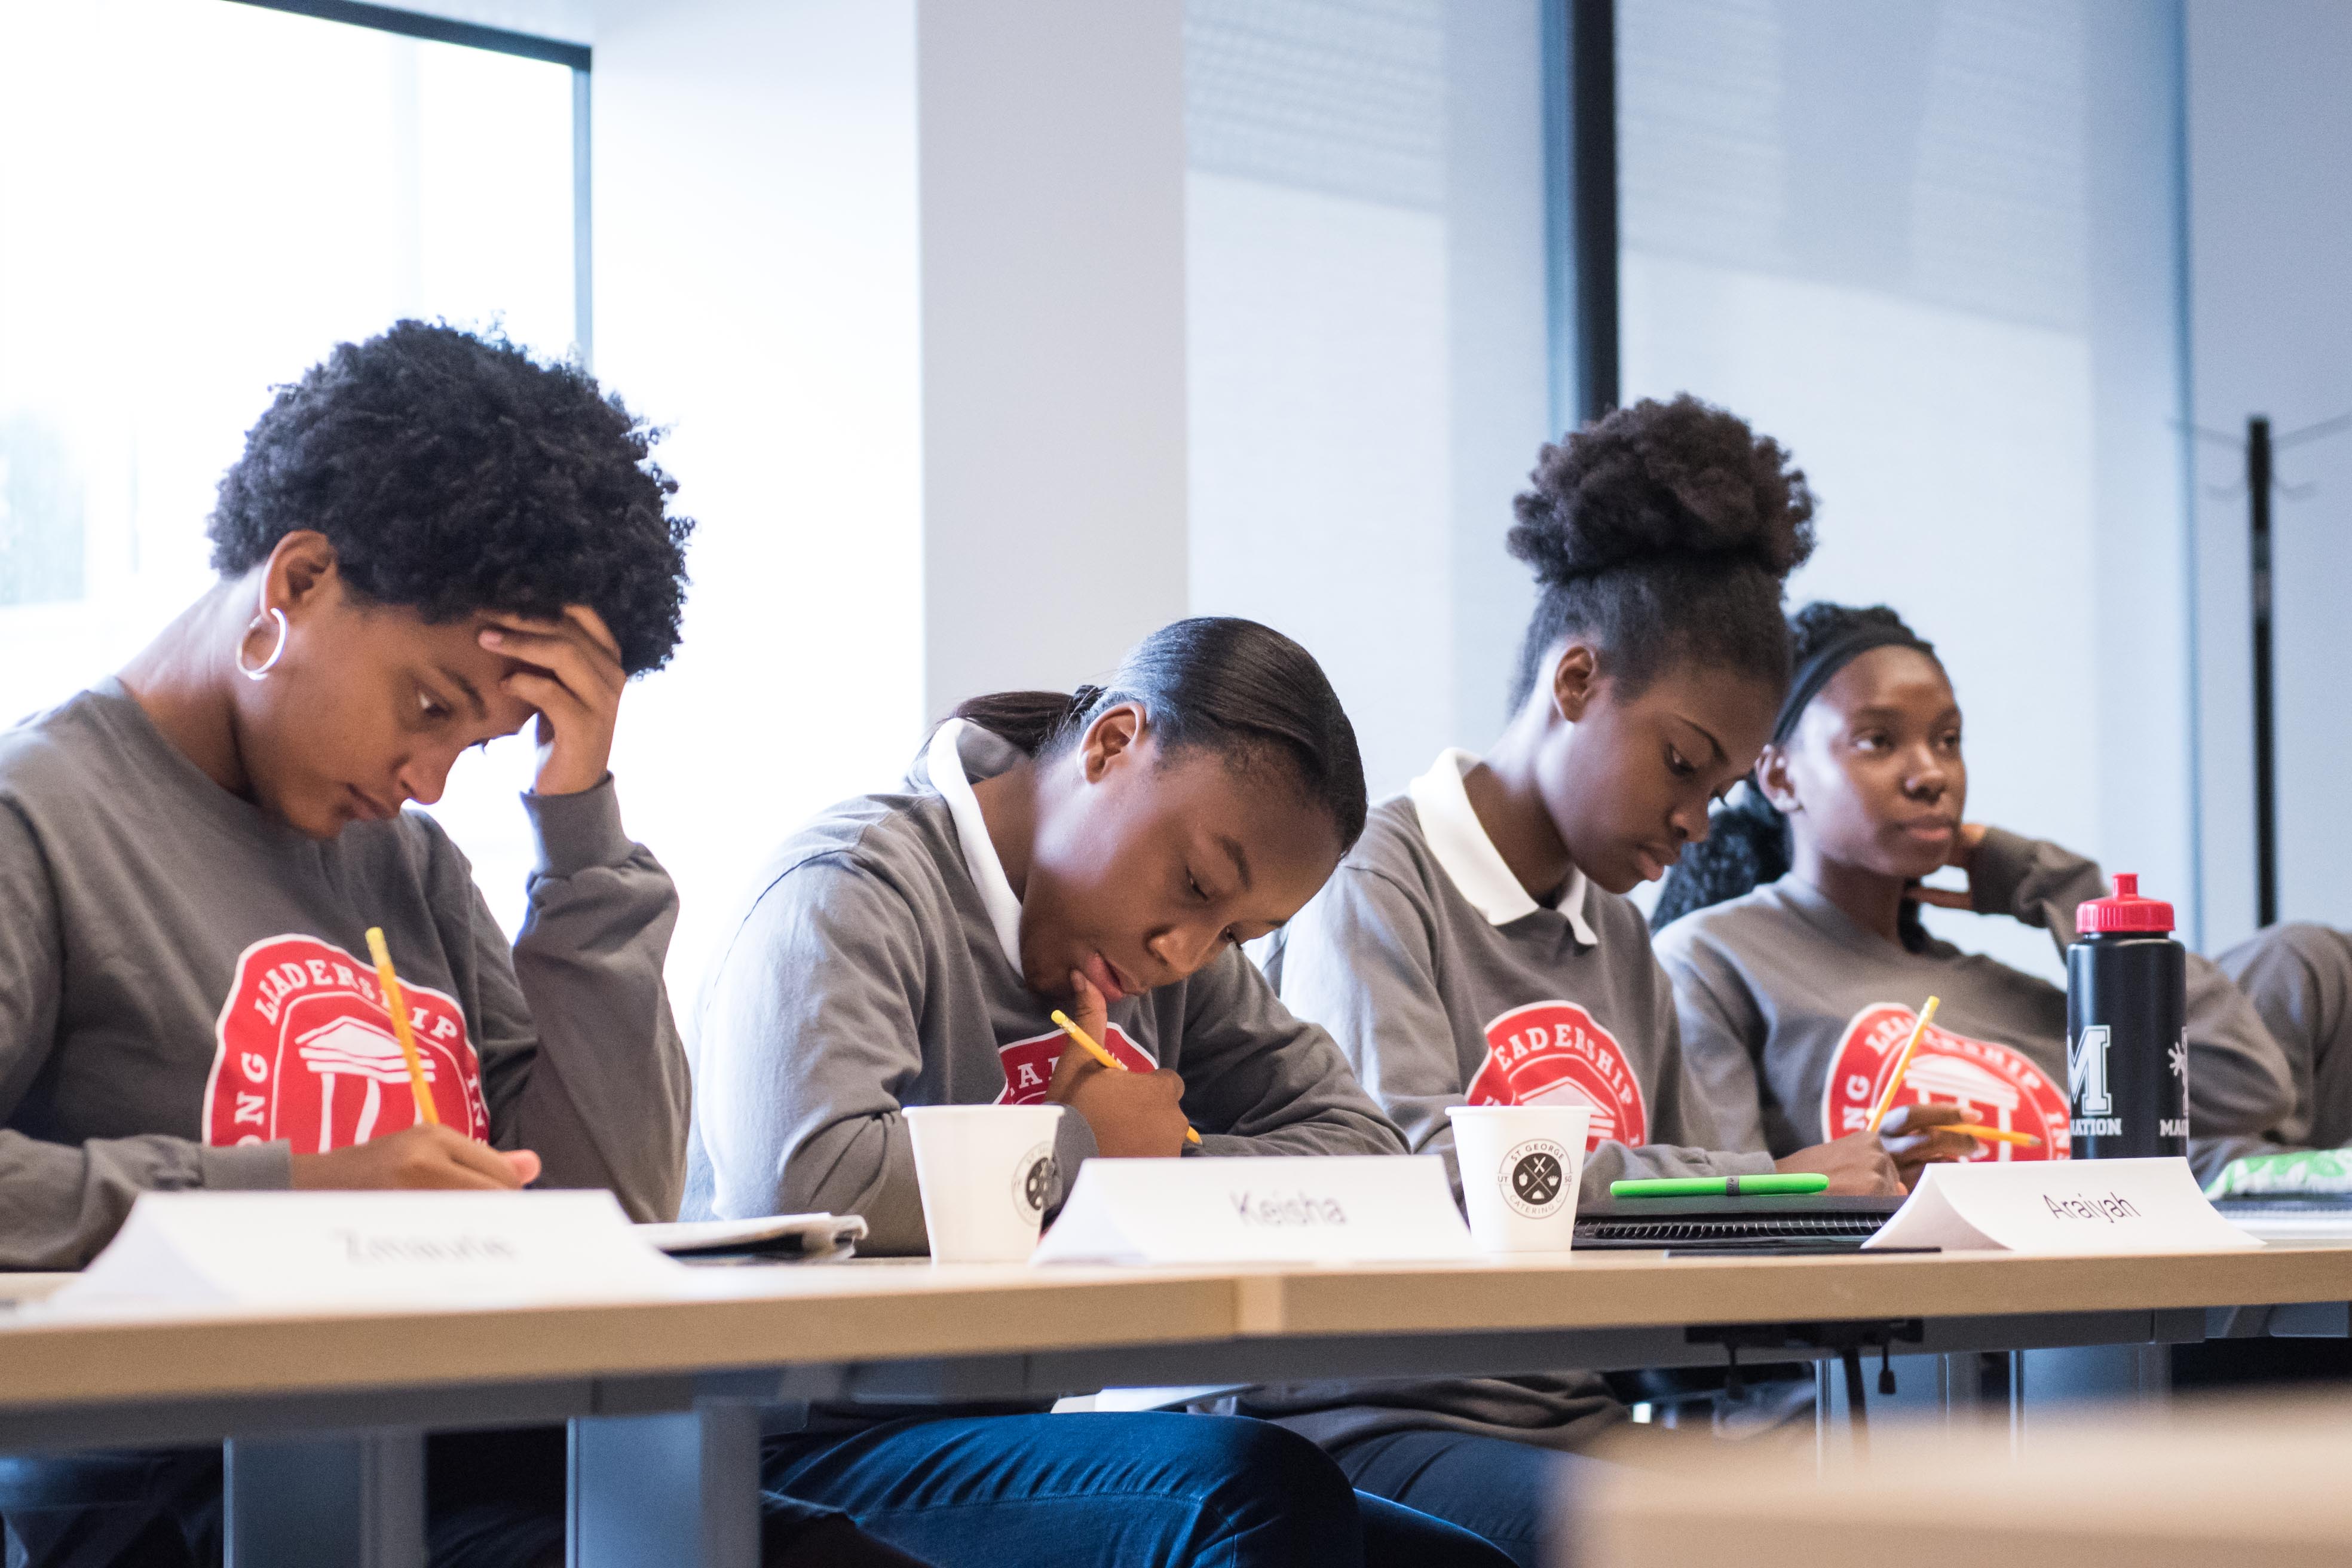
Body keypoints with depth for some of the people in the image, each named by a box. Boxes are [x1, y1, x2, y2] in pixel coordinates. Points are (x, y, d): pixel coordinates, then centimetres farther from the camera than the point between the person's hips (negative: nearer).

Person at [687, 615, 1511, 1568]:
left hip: (1036, 1445, 8)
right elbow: (800, 1183, -31)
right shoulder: (856, 892, -13)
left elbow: (1361, 1149, 9)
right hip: (823, 1451, -8)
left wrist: (1157, 1169, -10)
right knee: (1262, 1488, -29)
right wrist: (1083, 1146, -16)